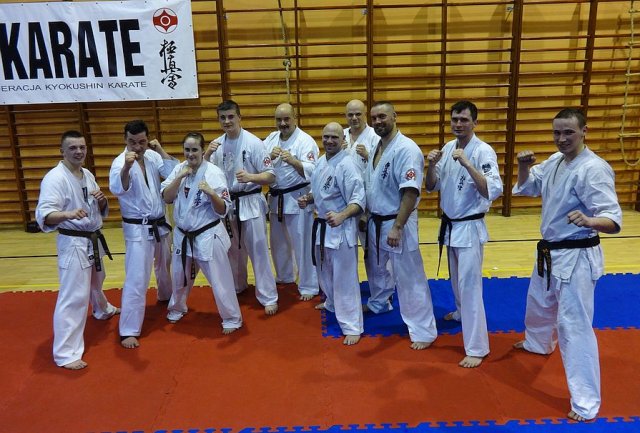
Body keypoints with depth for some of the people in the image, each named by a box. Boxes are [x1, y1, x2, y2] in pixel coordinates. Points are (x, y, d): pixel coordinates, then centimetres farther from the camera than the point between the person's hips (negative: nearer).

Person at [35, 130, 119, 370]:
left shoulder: (87, 175, 6)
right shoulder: (55, 178, -18)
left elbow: (101, 211, 13)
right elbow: (44, 215, -27)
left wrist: (101, 200, -10)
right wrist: (69, 214, -46)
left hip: (94, 240, 8)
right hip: (73, 243, -8)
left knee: (95, 282, 31)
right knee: (74, 297, -9)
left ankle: (103, 310, 59)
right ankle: (65, 353, 0)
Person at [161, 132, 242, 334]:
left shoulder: (213, 172, -15)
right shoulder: (179, 169, 0)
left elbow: (223, 210, -15)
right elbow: (166, 198, -5)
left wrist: (211, 193, -33)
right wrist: (180, 177, -15)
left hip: (208, 235, -5)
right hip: (183, 235, 5)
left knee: (219, 279, 1)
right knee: (180, 276, 23)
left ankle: (231, 318, 19)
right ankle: (177, 308, 48)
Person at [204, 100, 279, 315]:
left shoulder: (253, 143, -13)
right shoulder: (217, 144, 2)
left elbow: (270, 176, -13)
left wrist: (250, 177, -31)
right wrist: (207, 155, -14)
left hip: (250, 203, -5)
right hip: (227, 203, 5)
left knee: (258, 251, -1)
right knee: (233, 249, 20)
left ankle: (269, 298, 8)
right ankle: (237, 286, 41)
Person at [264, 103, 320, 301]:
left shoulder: (306, 141, -12)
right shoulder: (271, 138, 8)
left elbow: (311, 171, -21)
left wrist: (293, 161, -36)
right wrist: (269, 157, -16)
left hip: (298, 198, -7)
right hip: (276, 197, 7)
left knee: (302, 244, 0)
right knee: (278, 242, 20)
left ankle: (309, 286, 14)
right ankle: (285, 276, 42)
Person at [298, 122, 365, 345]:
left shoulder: (347, 164, -20)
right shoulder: (321, 161, 7)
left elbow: (358, 200, -25)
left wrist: (341, 216, -40)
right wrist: (308, 198, 0)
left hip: (341, 229, -9)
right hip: (322, 225, 9)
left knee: (344, 278, -4)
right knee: (325, 271, 25)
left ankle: (352, 327, 6)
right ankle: (332, 303, 50)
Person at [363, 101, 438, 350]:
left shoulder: (406, 149, -20)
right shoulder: (376, 148, 8)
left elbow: (411, 192, -25)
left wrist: (397, 227, -26)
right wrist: (365, 215, 15)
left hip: (397, 223, -9)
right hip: (375, 222, 9)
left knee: (409, 278, -2)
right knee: (375, 267, 26)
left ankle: (424, 331, 11)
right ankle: (379, 303, 52)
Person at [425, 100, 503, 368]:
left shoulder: (483, 151, -17)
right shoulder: (448, 148, 4)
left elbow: (494, 191, -28)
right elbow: (431, 187, 5)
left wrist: (467, 164, -35)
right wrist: (431, 165, -14)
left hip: (470, 227, -7)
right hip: (449, 224, 7)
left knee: (469, 284, -6)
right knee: (456, 278, 24)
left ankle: (477, 348, 3)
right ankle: (462, 312, 51)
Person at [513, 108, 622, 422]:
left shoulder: (594, 169, -23)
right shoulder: (555, 161, 4)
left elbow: (614, 220, -27)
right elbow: (527, 187, 16)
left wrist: (589, 221, -49)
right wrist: (524, 166, -6)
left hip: (576, 257, -9)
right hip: (550, 253, 9)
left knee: (574, 325, -7)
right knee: (539, 304, 29)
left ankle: (586, 402, 5)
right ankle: (539, 343, 59)